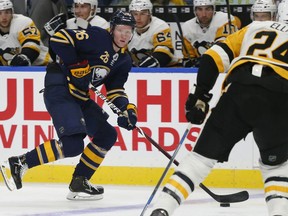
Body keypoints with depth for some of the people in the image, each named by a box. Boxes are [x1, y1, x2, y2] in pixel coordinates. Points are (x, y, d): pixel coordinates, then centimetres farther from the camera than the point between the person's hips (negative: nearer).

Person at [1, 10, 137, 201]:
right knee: (72, 145, -22)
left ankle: (79, 182, 15)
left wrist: (127, 109, -2)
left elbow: (115, 90, 15)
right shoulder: (97, 37, -13)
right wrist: (76, 66, -20)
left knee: (107, 135, 10)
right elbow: (60, 39, -19)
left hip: (80, 98, 10)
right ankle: (20, 163, -15)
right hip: (59, 90, -10)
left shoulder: (124, 61, 12)